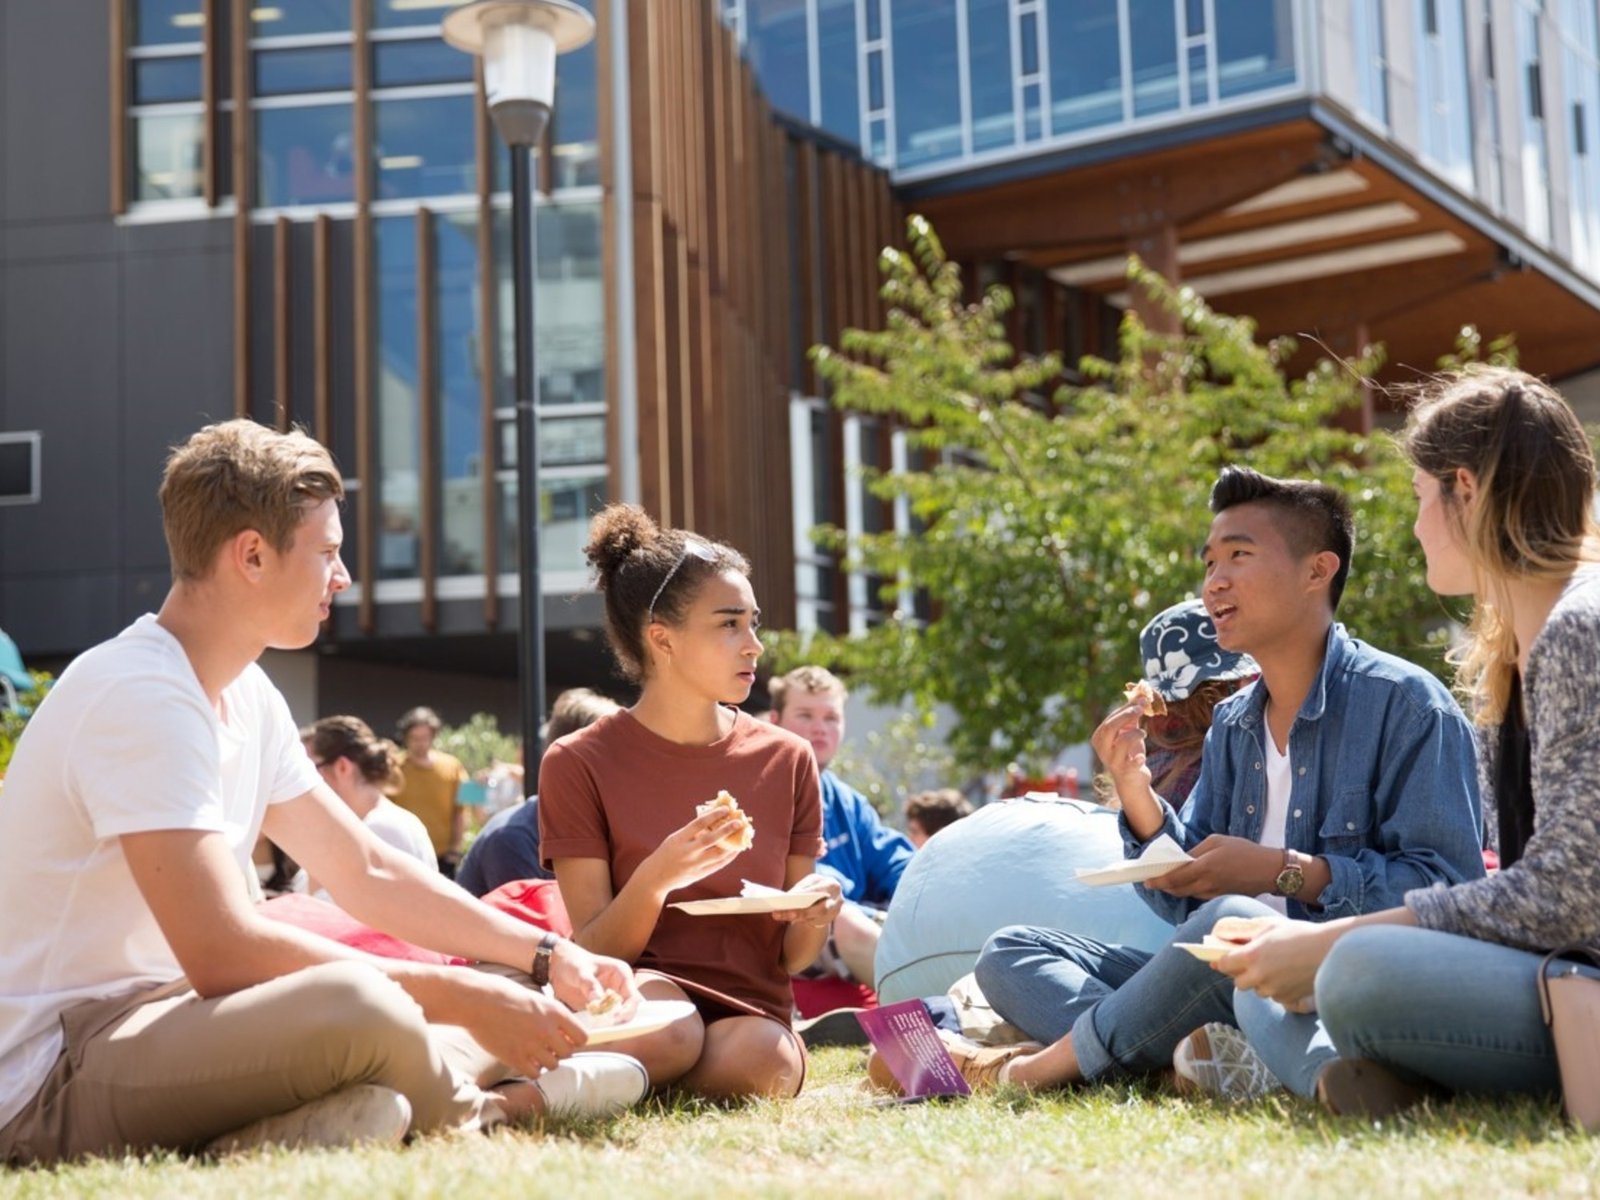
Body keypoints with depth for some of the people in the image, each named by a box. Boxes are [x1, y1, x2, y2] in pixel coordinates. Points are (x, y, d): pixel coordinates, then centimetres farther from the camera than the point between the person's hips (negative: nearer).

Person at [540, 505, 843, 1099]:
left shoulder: (787, 760, 7)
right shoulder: (578, 765, -2)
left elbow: (789, 958, 10)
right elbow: (595, 954, -6)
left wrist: (814, 919, -13)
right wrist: (655, 880, -25)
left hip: (749, 1011, 4)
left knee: (764, 1060, -33)